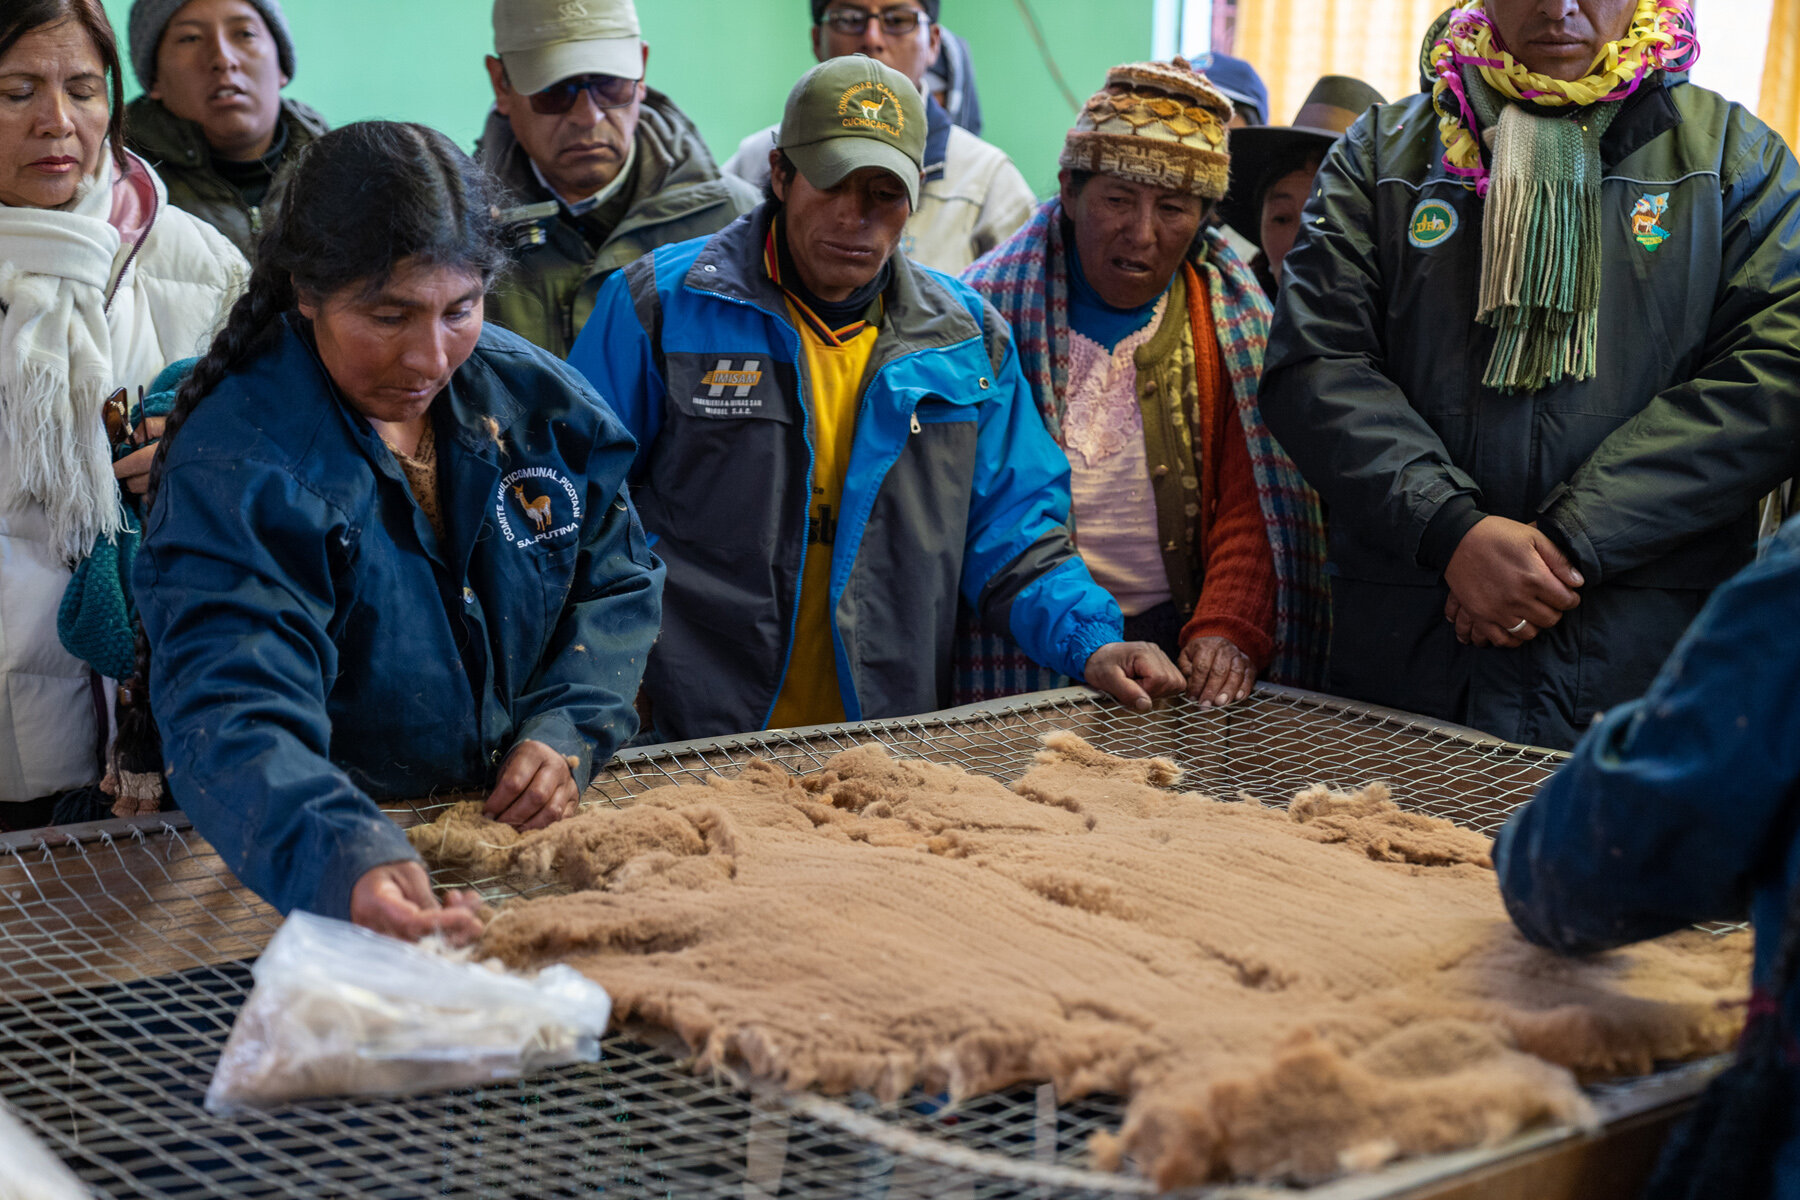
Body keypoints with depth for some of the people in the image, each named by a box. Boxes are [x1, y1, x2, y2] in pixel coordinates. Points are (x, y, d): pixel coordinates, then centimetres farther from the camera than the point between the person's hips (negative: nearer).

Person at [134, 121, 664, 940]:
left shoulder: (538, 400, 2)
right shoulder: (233, 471, -16)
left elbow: (618, 581, 12)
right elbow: (230, 716, -28)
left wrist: (569, 732, -7)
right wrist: (348, 863, -48)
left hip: (533, 832, 3)